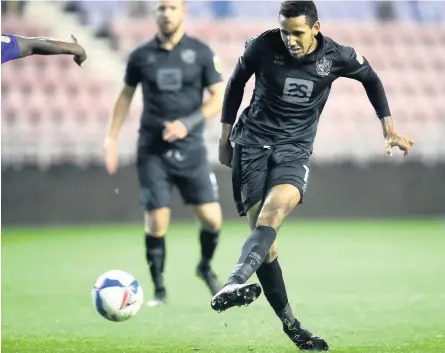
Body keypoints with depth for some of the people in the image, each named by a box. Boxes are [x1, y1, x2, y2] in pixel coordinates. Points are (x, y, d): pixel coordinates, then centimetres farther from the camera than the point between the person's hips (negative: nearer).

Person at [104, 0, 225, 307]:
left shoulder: (201, 52, -1)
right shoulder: (141, 56, 3)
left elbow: (218, 98, 0)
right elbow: (126, 95, 16)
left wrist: (188, 123, -14)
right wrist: (112, 137, 11)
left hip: (190, 148, 0)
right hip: (152, 150, 0)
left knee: (212, 218, -5)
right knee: (157, 222, -7)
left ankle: (206, 267, 25)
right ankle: (159, 290, 9)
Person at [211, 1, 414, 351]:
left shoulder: (336, 57, -5)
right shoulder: (263, 47, -9)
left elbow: (370, 78, 16)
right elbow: (236, 84, 10)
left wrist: (389, 129, 16)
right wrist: (225, 138, 14)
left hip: (295, 150, 0)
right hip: (252, 143, 0)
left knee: (274, 211, -31)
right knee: (265, 237, -11)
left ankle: (233, 285, -51)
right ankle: (290, 324, 0)